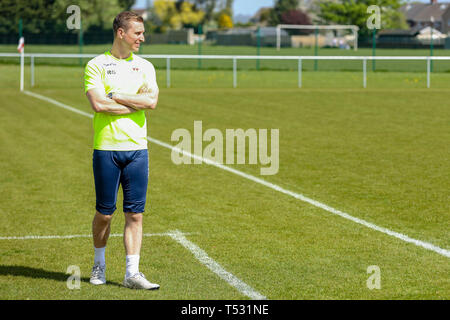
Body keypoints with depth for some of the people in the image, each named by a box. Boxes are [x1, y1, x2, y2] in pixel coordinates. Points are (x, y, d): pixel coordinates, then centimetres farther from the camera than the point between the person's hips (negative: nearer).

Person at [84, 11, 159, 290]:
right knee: (104, 213, 4)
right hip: (106, 148, -3)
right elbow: (98, 104, -15)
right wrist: (136, 102, -8)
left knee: (135, 214, 0)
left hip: (137, 149, 3)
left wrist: (114, 95, -8)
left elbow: (152, 101, -6)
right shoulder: (97, 65, -1)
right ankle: (99, 265, 24)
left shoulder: (145, 66, 11)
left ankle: (132, 273, 3)